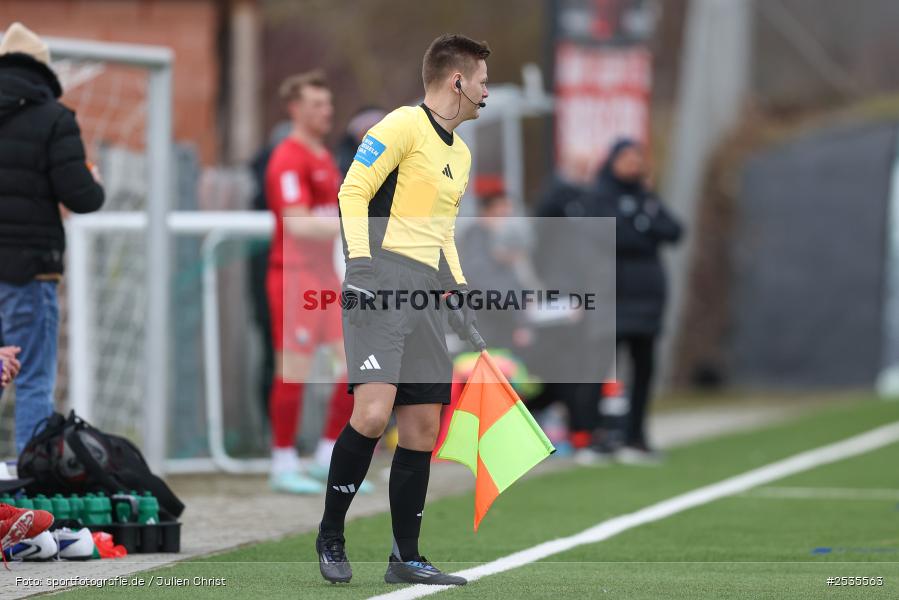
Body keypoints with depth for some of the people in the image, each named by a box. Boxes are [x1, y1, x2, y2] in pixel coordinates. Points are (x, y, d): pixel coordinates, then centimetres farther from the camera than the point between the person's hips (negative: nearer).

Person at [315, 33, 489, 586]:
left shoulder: (461, 154, 23)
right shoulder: (403, 126, -5)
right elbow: (353, 191, -10)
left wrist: (459, 291, 20)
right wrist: (360, 261, -19)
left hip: (427, 293, 9)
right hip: (382, 284, -9)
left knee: (423, 427, 4)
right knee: (373, 412, -20)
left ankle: (406, 558, 11)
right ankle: (331, 535, -5)